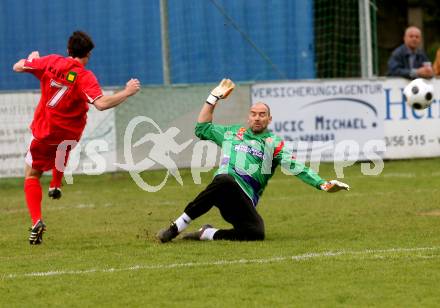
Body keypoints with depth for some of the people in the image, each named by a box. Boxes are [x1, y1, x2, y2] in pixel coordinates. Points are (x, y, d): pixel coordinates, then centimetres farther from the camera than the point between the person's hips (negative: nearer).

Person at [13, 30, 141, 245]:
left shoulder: (51, 62, -9)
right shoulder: (84, 77, -17)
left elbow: (18, 67, 2)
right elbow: (101, 103, -31)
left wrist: (31, 59, 23)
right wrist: (127, 92, -20)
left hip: (43, 132, 0)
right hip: (70, 134, 1)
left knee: (31, 175, 8)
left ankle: (36, 220, -11)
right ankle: (56, 185, 32)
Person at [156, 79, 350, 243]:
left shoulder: (274, 143, 15)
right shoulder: (232, 133, 24)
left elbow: (295, 167, 4)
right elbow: (202, 129, 31)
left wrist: (322, 184, -9)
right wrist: (213, 99, 28)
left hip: (245, 201, 0)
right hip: (224, 187, 0)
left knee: (257, 233, -31)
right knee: (226, 180, -40)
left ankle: (207, 234, -8)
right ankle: (176, 227, -38)